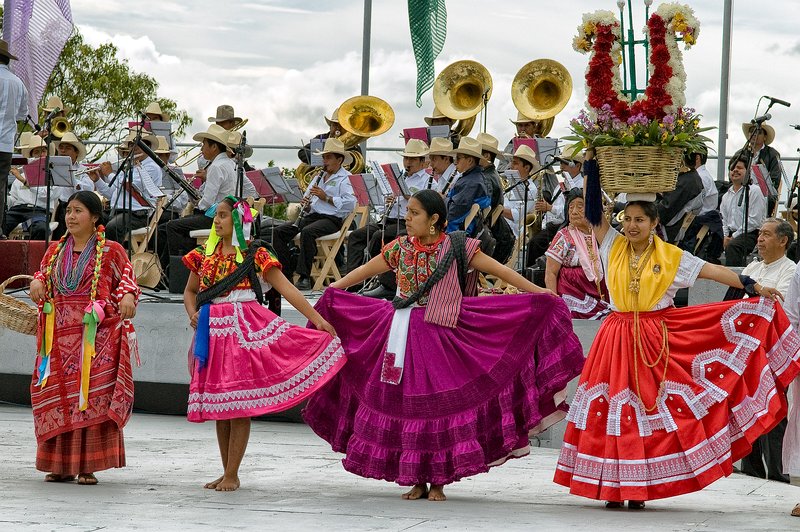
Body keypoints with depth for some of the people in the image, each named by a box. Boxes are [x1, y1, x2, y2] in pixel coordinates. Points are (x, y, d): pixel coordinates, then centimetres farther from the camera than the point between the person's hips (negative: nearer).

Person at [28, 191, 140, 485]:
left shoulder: (111, 251, 4)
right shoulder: (56, 250, 16)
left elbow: (127, 280, 3)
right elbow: (44, 275, 24)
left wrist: (128, 296, -18)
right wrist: (37, 282, 1)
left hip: (96, 336, -4)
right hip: (60, 335, 4)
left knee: (92, 396, -9)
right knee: (57, 399, 2)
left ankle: (88, 466, -6)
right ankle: (62, 465, 8)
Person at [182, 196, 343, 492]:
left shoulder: (254, 254, -2)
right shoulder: (205, 254, 12)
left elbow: (285, 288, -5)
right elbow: (190, 291, 22)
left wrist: (317, 319, -11)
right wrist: (193, 314, 1)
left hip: (245, 329, -5)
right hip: (213, 331, 5)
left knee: (238, 402, -6)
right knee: (218, 403, 7)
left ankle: (232, 475, -1)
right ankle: (226, 472, 17)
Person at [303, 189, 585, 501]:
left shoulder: (456, 248, -3)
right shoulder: (400, 248, 7)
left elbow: (499, 270, -3)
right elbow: (365, 271, 18)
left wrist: (538, 293, -7)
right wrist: (332, 290, 21)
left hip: (442, 334, -3)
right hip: (404, 332, 3)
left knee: (441, 403, -4)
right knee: (406, 403, 1)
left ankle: (438, 482, 5)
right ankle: (416, 481, 10)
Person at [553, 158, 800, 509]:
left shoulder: (671, 257, 2)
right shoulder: (612, 247, 6)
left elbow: (712, 271, 0)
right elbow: (593, 211, 2)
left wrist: (753, 286, -8)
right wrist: (591, 164, -4)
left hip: (655, 341, -1)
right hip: (616, 339, 1)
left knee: (651, 413, -3)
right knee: (614, 411, -2)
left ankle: (639, 486, 1)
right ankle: (612, 485, 2)